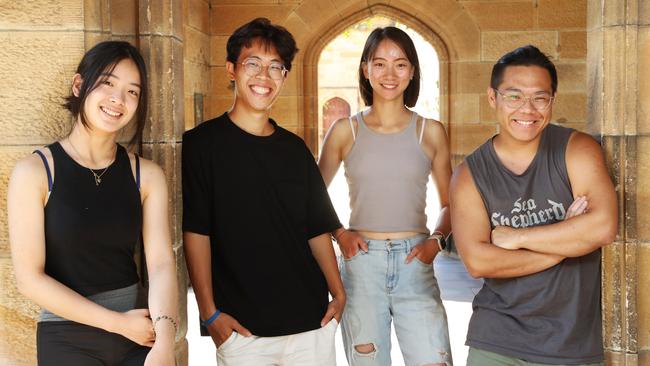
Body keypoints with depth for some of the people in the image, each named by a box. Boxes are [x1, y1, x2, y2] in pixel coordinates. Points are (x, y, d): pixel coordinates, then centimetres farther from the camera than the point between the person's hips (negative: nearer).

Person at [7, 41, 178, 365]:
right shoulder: (34, 172, -9)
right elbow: (30, 278, -11)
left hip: (140, 336, 2)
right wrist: (117, 322, -13)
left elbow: (161, 264, -11)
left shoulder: (147, 176, -1)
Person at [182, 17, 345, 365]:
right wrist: (209, 312, -12)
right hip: (241, 325, -4)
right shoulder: (202, 143, -2)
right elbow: (195, 232, -7)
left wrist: (339, 294, 4)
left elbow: (317, 229, 14)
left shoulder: (295, 148, 11)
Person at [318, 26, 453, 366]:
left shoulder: (430, 131, 6)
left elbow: (448, 203, 13)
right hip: (361, 264, 0)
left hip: (414, 264, 0)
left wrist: (436, 240, -5)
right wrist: (338, 234, -4)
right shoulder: (345, 130, 4)